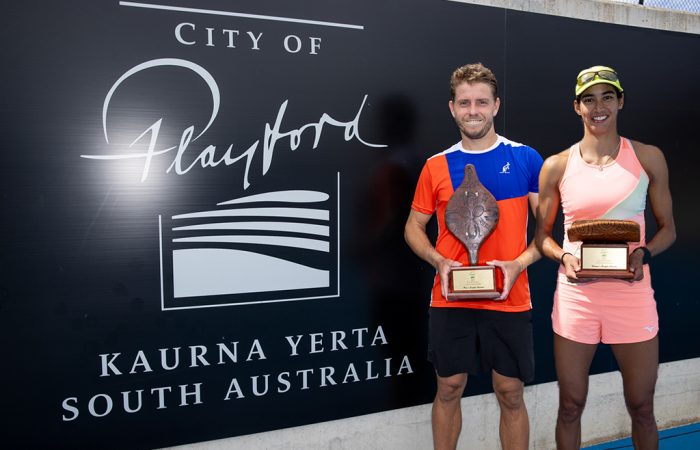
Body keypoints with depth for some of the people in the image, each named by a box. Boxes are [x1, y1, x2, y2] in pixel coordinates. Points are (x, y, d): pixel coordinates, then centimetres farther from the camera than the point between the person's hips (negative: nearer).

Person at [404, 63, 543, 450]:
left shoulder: (525, 158, 0)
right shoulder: (437, 166, 3)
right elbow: (413, 227, 9)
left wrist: (519, 264, -14)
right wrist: (439, 262, -9)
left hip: (510, 301, -1)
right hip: (449, 301, 1)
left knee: (510, 394, 9)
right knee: (448, 389, 12)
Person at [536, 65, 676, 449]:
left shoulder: (648, 158, 3)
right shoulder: (557, 166, 3)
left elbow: (667, 228, 9)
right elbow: (542, 234, 9)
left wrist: (643, 254, -12)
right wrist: (564, 257, -11)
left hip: (632, 293, 0)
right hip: (575, 294, 0)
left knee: (641, 407, 12)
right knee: (571, 405, 10)